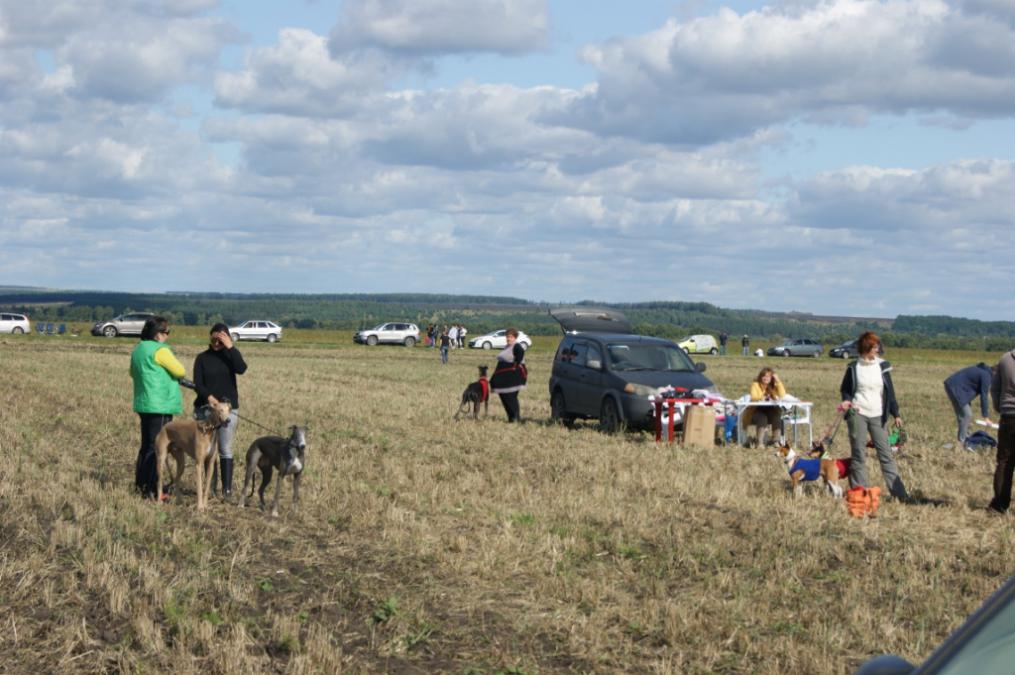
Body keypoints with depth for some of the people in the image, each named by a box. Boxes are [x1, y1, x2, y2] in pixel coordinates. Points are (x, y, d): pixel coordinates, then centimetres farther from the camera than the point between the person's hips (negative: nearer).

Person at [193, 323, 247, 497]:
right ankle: (210, 486, 9)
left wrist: (230, 347, -18)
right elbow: (197, 383, -4)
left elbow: (242, 369, -16)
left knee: (226, 450, -2)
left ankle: (227, 488, -2)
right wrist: (209, 397, -20)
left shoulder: (231, 355, 5)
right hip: (206, 408, 1)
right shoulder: (202, 358, 3)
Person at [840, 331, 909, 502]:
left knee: (886, 454, -1)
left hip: (877, 416, 1)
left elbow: (889, 391, 8)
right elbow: (844, 389, 11)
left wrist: (895, 414, 6)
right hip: (857, 414, -1)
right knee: (859, 454, 0)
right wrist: (847, 400, -10)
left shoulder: (882, 366, 4)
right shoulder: (853, 367, 0)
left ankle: (900, 493, -1)